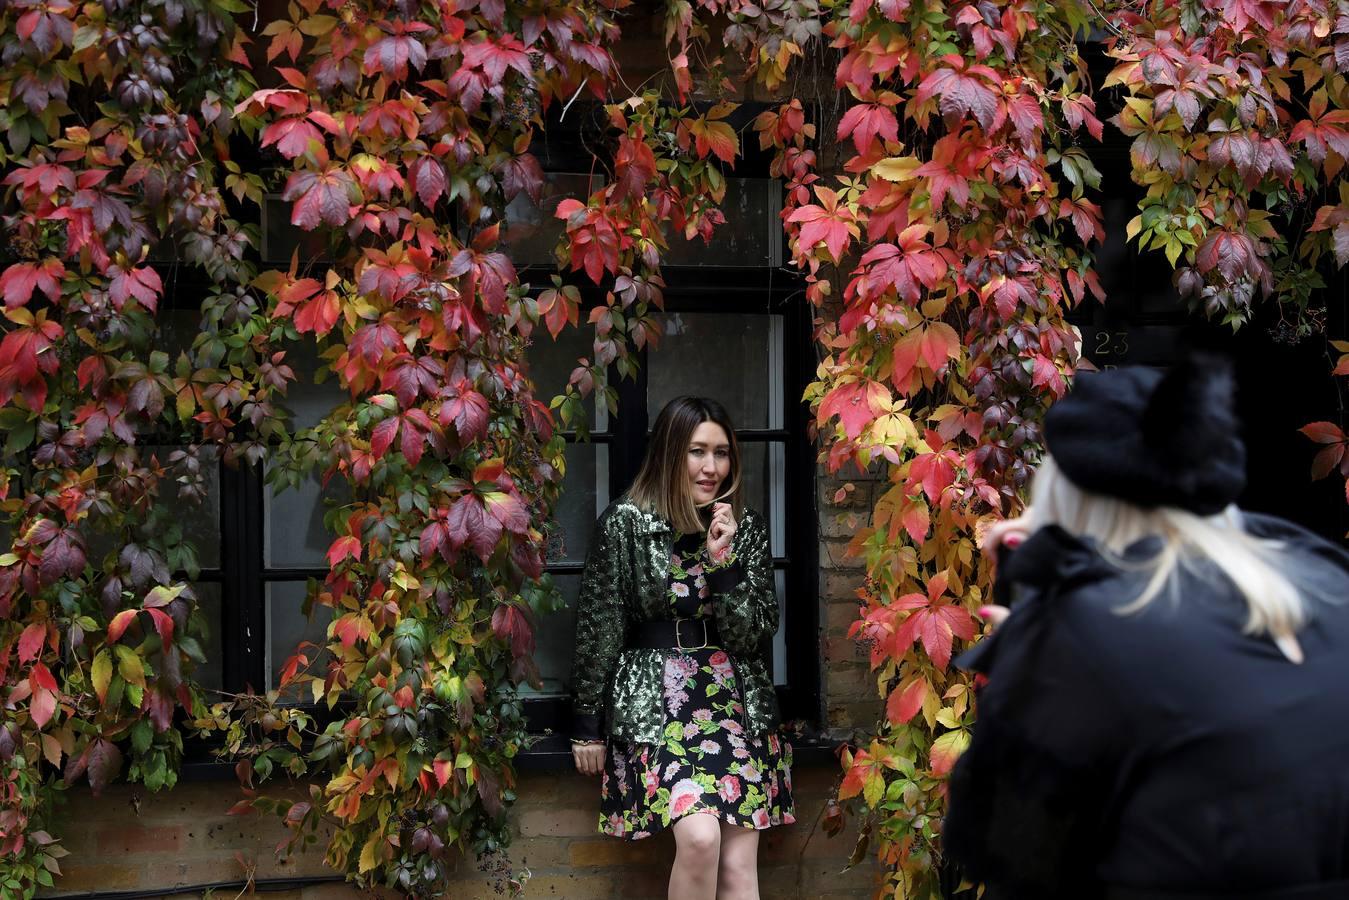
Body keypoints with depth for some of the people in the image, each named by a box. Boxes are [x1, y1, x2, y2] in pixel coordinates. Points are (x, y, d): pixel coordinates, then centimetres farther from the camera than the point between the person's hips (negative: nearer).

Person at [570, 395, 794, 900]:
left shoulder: (746, 528, 5)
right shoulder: (625, 523, -4)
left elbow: (755, 636, 1)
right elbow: (598, 629, 0)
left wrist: (722, 563, -11)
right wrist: (588, 725, 2)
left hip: (733, 696, 3)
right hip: (652, 697, -3)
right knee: (699, 837, -26)